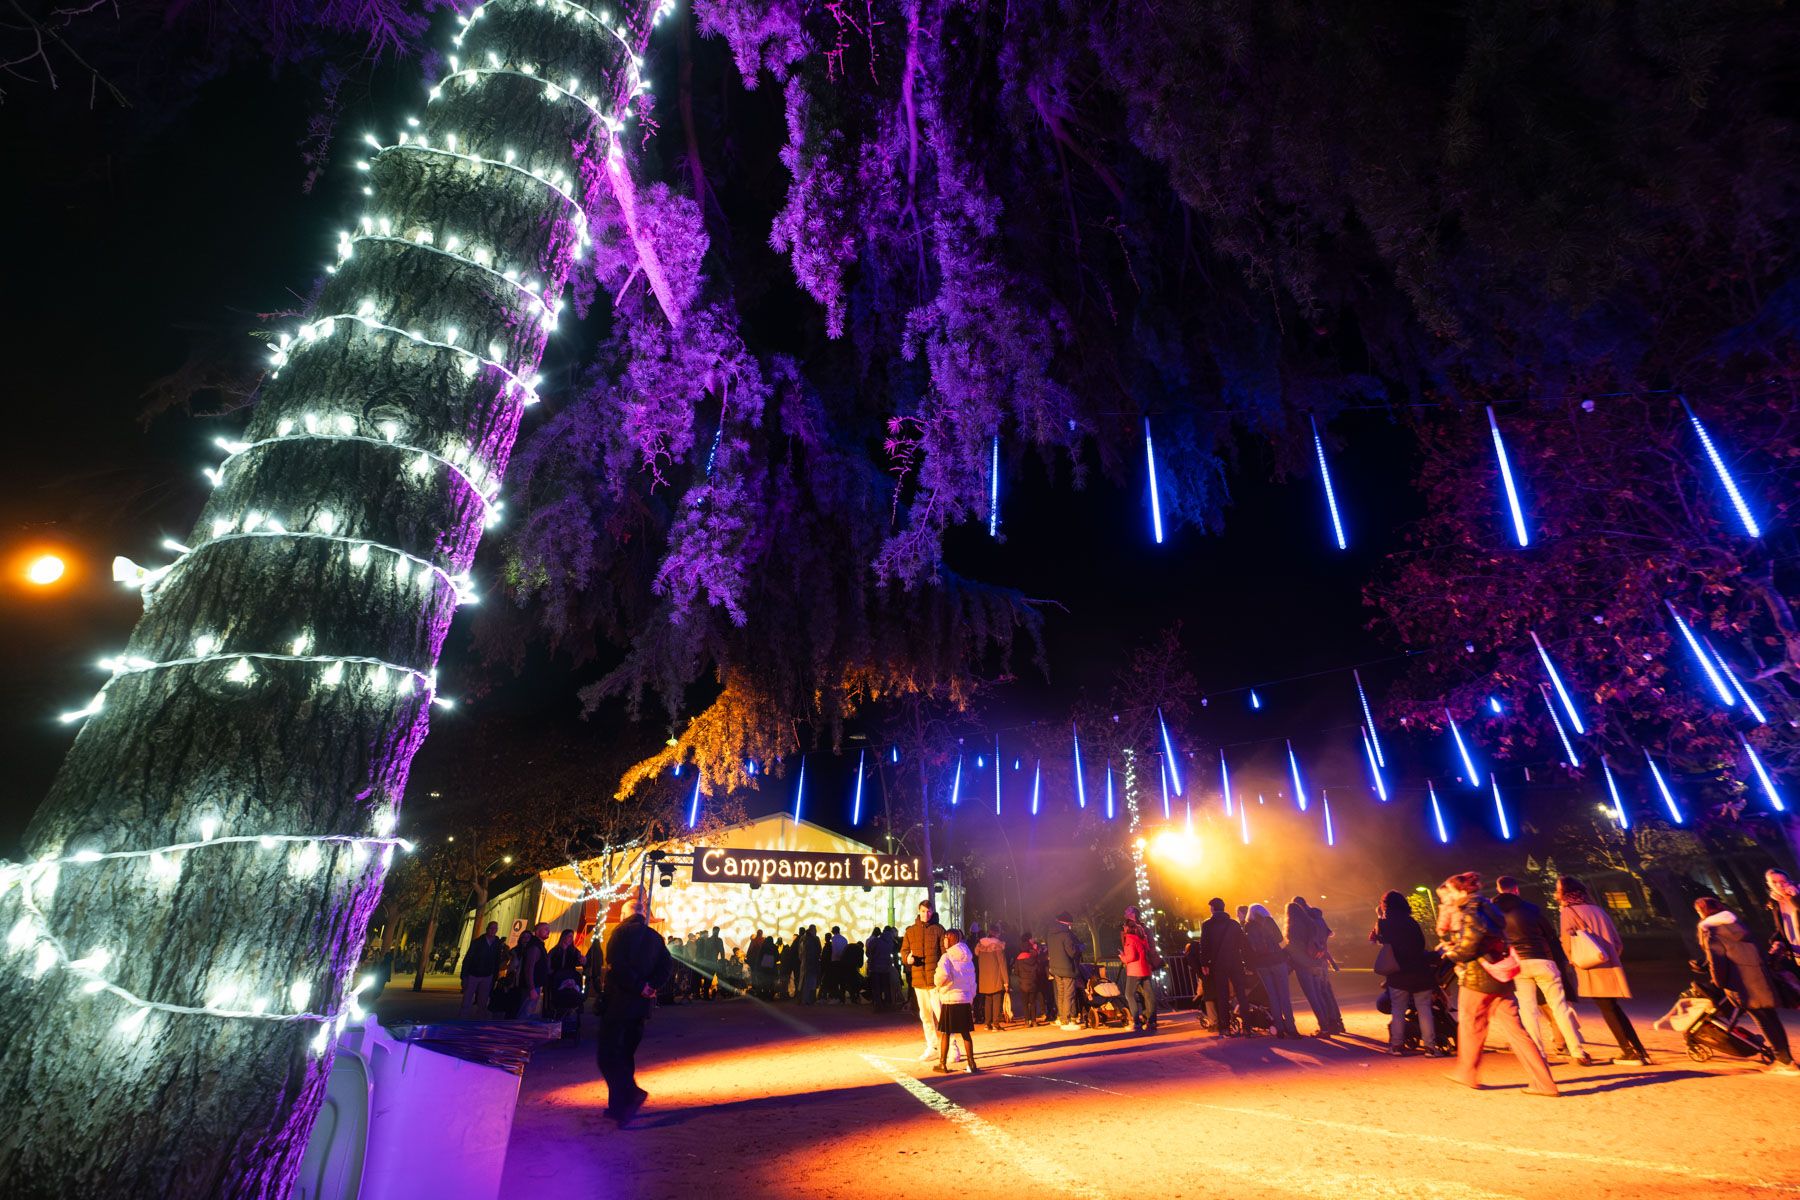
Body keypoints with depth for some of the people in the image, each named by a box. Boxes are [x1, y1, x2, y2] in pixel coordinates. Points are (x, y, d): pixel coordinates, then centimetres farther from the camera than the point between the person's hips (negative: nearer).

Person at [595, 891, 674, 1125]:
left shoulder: (622, 930, -7)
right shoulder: (655, 937, 11)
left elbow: (617, 964, -20)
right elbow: (667, 966, 1)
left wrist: (640, 987, -13)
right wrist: (652, 987, -5)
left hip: (617, 1001, -6)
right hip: (641, 1006, 6)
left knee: (607, 1054, -3)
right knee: (626, 1054, 17)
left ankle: (631, 1093, -20)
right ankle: (620, 1106, 20)